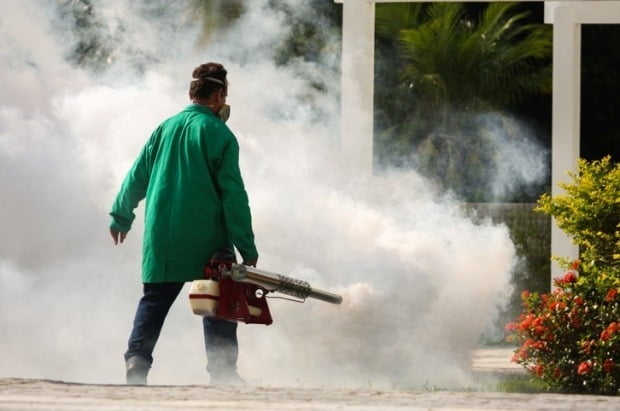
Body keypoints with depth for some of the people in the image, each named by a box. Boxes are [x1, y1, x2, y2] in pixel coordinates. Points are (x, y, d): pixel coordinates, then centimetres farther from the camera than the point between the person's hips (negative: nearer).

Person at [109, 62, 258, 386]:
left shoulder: (165, 128, 6)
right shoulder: (219, 134, -7)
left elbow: (136, 178, 12)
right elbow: (233, 196, -9)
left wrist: (121, 217, 27)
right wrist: (247, 249, -7)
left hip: (162, 236, 4)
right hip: (207, 241, -4)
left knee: (154, 301, 10)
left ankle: (136, 363, -3)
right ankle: (222, 370, 1)